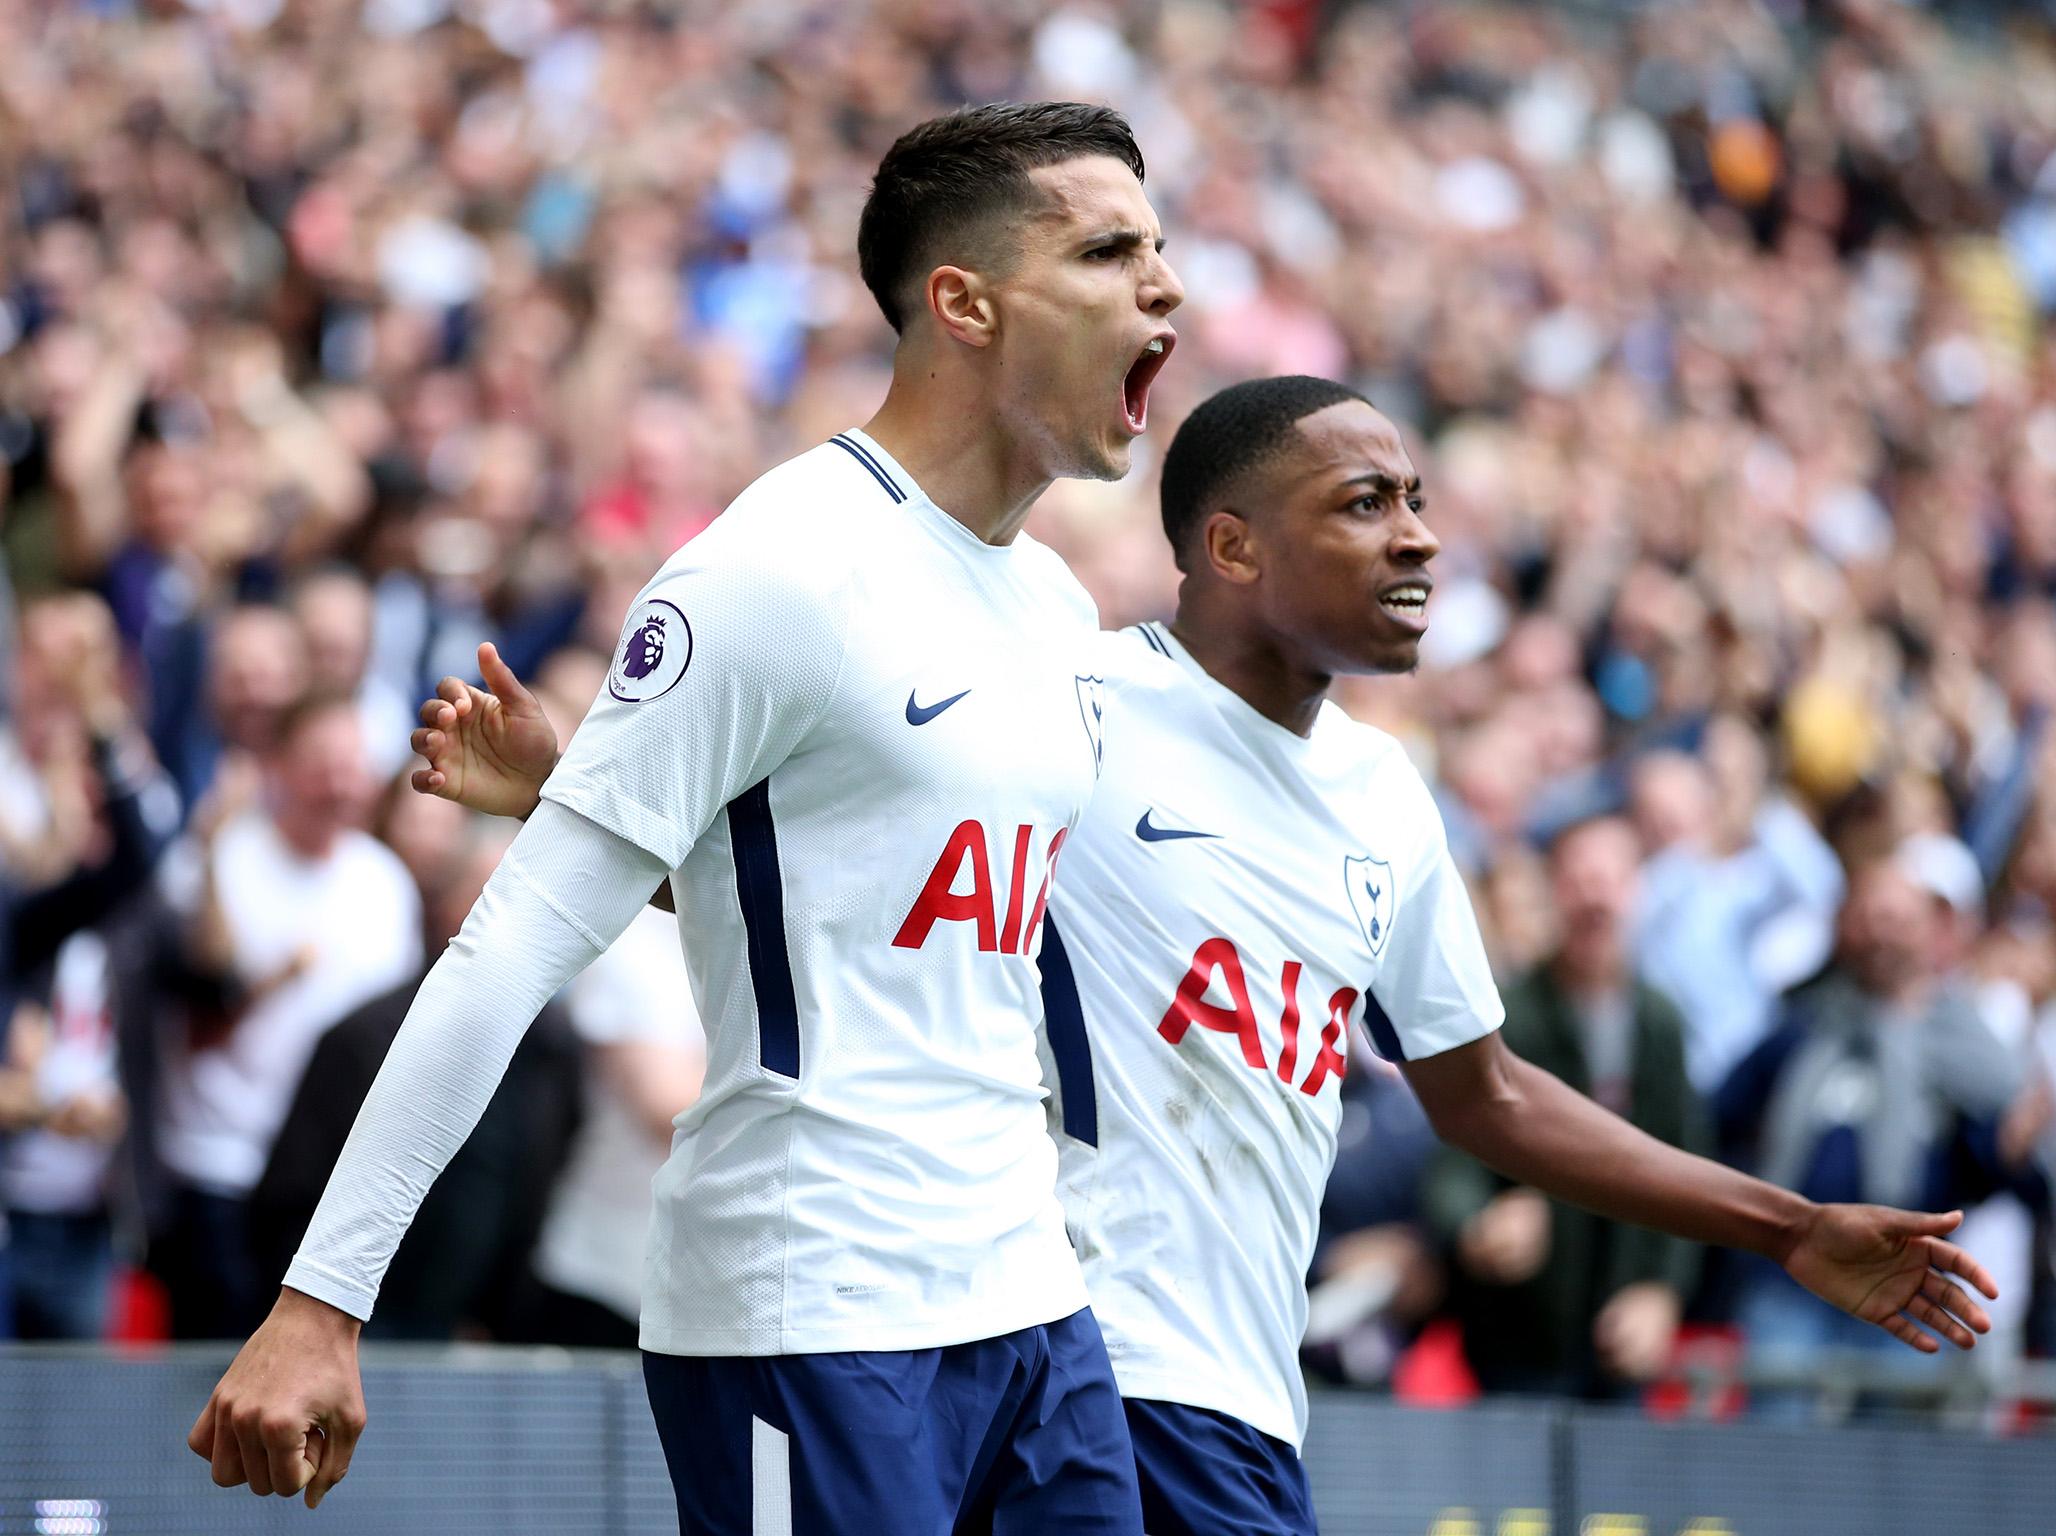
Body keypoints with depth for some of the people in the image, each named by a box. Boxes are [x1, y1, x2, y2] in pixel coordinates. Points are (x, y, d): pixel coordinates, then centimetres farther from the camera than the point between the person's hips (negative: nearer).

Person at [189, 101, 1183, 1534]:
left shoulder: (1058, 605, 13)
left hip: (1028, 1304, 8)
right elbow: (517, 945, -15)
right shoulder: (785, 569, -12)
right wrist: (319, 1301, -19)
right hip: (813, 1329, -8)